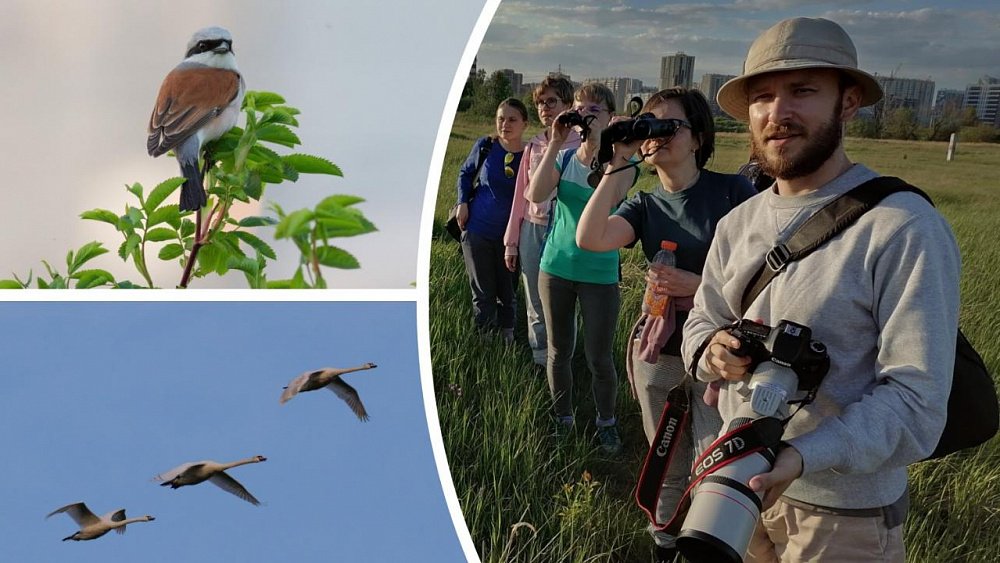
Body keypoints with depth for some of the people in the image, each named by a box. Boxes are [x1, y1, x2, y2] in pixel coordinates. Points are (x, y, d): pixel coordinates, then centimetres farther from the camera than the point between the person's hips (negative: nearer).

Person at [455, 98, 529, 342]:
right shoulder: (485, 146, -8)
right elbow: (465, 172, 9)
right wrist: (462, 202, -2)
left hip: (511, 235, 0)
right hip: (477, 231, 0)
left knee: (508, 294, 13)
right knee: (483, 295, 9)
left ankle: (508, 339, 29)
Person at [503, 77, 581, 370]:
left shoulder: (580, 146, -7)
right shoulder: (533, 147, 8)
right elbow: (521, 196, 10)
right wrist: (511, 242, 11)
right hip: (532, 229, 5)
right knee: (535, 303, 14)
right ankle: (539, 359, 30)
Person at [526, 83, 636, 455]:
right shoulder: (563, 158, 4)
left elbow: (612, 197, -26)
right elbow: (535, 195, -14)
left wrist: (600, 143, -23)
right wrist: (555, 143, -17)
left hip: (600, 274, -3)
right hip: (556, 268, 3)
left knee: (599, 359, 5)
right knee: (559, 352, 13)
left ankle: (607, 424, 28)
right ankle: (562, 420, 31)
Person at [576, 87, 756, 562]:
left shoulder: (734, 192, -6)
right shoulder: (644, 206, 1)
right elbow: (589, 239, -18)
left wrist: (699, 285, -19)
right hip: (659, 353, 3)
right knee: (667, 466, 19)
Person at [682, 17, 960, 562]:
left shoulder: (906, 229, -19)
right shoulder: (737, 223, 1)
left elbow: (917, 399, -22)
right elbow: (701, 321, 8)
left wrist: (801, 456, -35)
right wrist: (712, 351, -15)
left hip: (843, 514, -5)